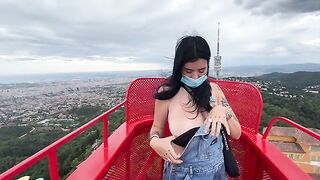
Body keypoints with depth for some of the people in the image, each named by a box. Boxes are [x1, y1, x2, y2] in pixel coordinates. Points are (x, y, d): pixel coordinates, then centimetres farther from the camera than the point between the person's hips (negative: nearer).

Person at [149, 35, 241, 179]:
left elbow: (236, 134, -4)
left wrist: (223, 110, -23)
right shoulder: (167, 92, -17)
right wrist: (155, 142, -23)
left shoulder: (214, 89, -7)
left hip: (216, 168, 3)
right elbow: (157, 127, -2)